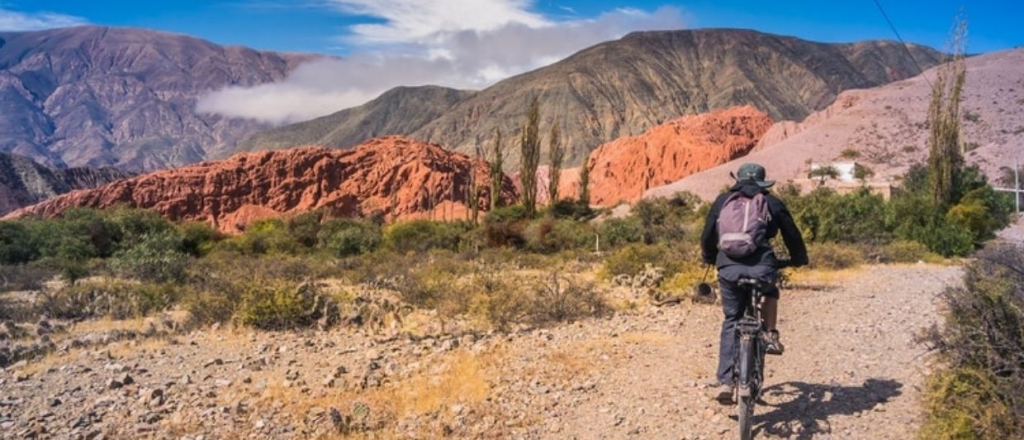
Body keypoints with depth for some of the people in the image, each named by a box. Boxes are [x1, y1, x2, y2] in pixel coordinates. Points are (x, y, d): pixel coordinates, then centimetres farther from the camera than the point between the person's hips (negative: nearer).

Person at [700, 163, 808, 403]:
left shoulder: (723, 201, 18)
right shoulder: (772, 203, 15)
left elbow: (707, 236, 21)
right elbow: (792, 235, 20)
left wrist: (709, 258, 40)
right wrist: (799, 258, 39)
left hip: (728, 268, 1)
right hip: (762, 266, -1)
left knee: (731, 321, 16)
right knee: (770, 292, 36)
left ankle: (724, 381, 9)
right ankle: (771, 336, 17)